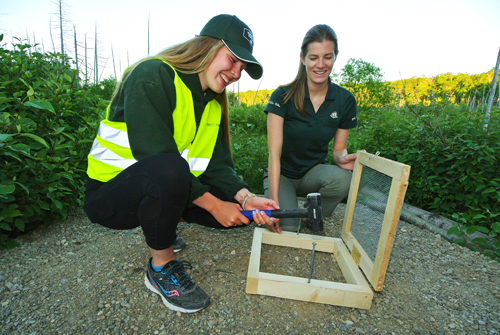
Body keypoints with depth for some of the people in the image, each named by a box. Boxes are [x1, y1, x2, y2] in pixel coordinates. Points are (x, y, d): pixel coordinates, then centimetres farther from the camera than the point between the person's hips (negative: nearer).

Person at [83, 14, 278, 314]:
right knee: (168, 168, -39)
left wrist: (246, 197, -19)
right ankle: (161, 267, -11)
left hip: (168, 188, 7)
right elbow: (157, 159, -28)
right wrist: (213, 204, -24)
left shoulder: (213, 104, 6)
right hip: (109, 193, -6)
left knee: (239, 208, -6)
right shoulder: (152, 77, -18)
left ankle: (162, 224, 16)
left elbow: (218, 164, -2)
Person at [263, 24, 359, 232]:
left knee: (343, 178, -31)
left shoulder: (345, 100, -6)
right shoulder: (283, 96, -16)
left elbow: (339, 148, 3)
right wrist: (274, 201, -29)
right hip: (282, 173, -2)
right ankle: (287, 202, 11)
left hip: (314, 172, 3)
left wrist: (342, 158, -24)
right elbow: (274, 152, -21)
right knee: (287, 227, -27)